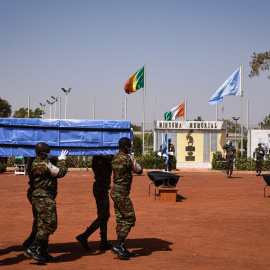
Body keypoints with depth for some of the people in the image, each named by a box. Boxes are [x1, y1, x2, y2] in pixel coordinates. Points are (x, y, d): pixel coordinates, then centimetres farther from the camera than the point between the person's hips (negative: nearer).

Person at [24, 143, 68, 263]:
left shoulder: (34, 163, 13)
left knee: (44, 226, 13)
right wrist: (62, 160, 3)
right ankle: (32, 249, -12)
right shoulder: (44, 164, -17)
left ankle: (43, 253, 16)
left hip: (39, 198, 11)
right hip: (45, 198, -11)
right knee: (49, 225, -10)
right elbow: (61, 172, -9)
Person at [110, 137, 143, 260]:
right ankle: (118, 245, -10)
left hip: (115, 191, 9)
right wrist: (133, 161, 6)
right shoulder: (126, 158, -17)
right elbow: (139, 171, -6)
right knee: (130, 219, -4)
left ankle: (122, 248, 16)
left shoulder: (115, 157, 10)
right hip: (122, 193, -9)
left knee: (121, 220, 12)